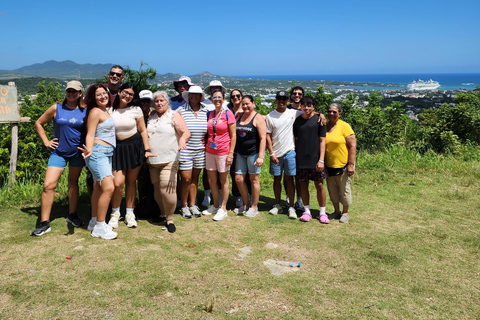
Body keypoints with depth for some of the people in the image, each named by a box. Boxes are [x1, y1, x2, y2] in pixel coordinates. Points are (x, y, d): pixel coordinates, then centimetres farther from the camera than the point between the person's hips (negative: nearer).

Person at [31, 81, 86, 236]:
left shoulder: (85, 111, -1)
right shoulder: (56, 108, -2)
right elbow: (38, 123, 8)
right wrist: (46, 142, 2)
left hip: (77, 152, 1)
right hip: (58, 152, -1)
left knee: (73, 182, 13)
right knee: (48, 185, -9)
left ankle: (72, 215, 29)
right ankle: (44, 223, -1)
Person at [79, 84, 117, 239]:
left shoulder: (106, 111, 17)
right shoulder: (95, 112, -9)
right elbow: (90, 135, -15)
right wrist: (89, 150, -30)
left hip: (107, 153, 10)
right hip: (98, 152, -10)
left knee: (99, 188, 13)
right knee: (109, 187, -17)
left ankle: (94, 221, 23)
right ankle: (99, 227, -10)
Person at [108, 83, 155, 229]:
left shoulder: (136, 110, 0)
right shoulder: (109, 110, -1)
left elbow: (143, 130, 4)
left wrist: (147, 149, -1)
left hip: (134, 147, 1)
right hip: (117, 149, 0)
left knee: (131, 182, 6)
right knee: (118, 183, -10)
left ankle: (129, 214, 21)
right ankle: (115, 214, 13)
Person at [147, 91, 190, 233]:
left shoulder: (174, 116, 0)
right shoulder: (151, 118, 17)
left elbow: (186, 132, -13)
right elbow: (145, 135, 27)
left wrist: (182, 139, -34)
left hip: (169, 161, -6)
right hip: (152, 161, 6)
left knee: (167, 190, -14)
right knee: (157, 189, 9)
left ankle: (170, 218, 0)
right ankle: (163, 213, 27)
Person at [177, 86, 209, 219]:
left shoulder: (205, 111, 7)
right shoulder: (181, 110, -2)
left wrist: (206, 142, 4)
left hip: (200, 149, 3)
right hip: (185, 149, -3)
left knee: (195, 177, 11)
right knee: (186, 178, -1)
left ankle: (192, 205, 22)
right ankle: (184, 206, 15)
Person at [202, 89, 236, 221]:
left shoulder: (228, 113, -6)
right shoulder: (210, 114, 9)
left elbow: (233, 135, -7)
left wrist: (231, 153, -12)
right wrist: (205, 147, 9)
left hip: (223, 151, -5)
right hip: (210, 151, 5)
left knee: (224, 180, 4)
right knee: (211, 180, 10)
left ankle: (223, 209, 14)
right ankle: (215, 206, 26)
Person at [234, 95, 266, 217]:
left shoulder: (258, 118, -8)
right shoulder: (239, 116, 10)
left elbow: (263, 138, -13)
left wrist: (260, 156, -19)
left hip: (254, 153, -6)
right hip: (241, 153, 6)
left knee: (254, 179, 3)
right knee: (238, 179, 6)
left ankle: (254, 207, 16)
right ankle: (246, 204, 23)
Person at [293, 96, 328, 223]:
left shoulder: (318, 120, 0)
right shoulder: (297, 121, 7)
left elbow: (322, 141, -2)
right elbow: (296, 140, 12)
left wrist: (321, 160, -9)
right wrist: (294, 157, 8)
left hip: (315, 159, -2)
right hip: (301, 159, 3)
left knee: (319, 185, 0)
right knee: (303, 185, 6)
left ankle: (322, 212, 11)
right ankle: (307, 211, 18)